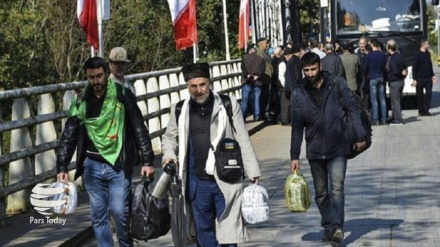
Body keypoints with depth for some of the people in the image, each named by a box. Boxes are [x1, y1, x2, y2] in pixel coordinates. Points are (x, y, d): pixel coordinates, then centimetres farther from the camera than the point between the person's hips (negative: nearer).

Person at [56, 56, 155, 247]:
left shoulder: (123, 96, -3)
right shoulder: (81, 103, 5)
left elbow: (139, 130, -2)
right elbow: (68, 137, 7)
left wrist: (147, 161, -7)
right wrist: (61, 168, 0)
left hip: (119, 165, -3)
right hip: (92, 166, 3)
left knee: (119, 211, -8)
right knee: (98, 215, 6)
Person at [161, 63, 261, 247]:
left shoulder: (229, 105, -1)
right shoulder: (180, 110, 4)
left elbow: (243, 141, 1)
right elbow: (169, 136, 18)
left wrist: (252, 172, 0)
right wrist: (169, 155, -2)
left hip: (226, 181, -2)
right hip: (197, 183, 2)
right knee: (203, 231, 11)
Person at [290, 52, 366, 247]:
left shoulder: (337, 84, -3)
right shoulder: (298, 95, 2)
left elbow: (351, 110, 1)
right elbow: (297, 127, 5)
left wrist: (359, 136, -3)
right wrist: (294, 156, 4)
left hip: (338, 148, -3)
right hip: (315, 150, 3)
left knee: (337, 188, -14)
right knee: (321, 192, 10)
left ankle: (336, 227, -21)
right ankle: (328, 227, 24)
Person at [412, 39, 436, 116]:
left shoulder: (428, 54, 11)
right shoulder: (417, 54, -8)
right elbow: (414, 67, -8)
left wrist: (432, 75, 15)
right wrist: (414, 79, -11)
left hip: (428, 78, 5)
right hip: (420, 78, -5)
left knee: (429, 93, -2)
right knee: (420, 95, 2)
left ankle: (426, 110, 4)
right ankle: (421, 111, 11)